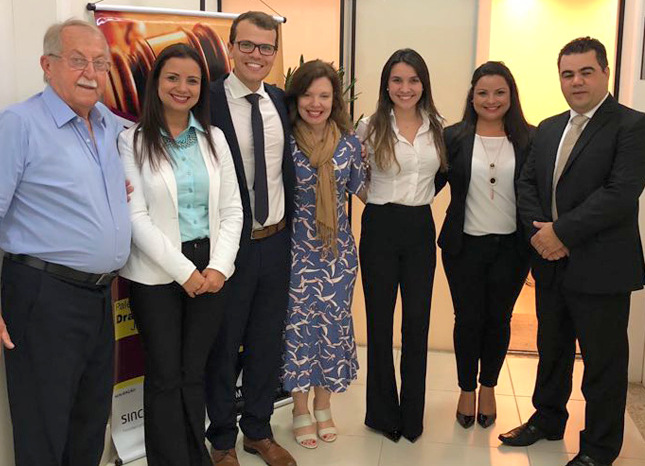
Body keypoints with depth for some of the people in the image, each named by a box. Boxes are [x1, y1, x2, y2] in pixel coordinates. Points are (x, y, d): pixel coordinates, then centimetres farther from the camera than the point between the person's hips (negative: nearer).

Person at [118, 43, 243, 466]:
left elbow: (232, 210, 6)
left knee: (194, 372, 13)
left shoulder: (214, 138, 8)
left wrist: (218, 266, -7)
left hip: (210, 271, 3)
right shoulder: (133, 142, -4)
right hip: (156, 273, -3)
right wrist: (183, 271, -13)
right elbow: (136, 218, -10)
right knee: (165, 375, 6)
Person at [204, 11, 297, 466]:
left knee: (268, 341, 17)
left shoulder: (281, 100, 6)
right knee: (223, 346, 11)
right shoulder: (207, 101, -13)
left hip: (277, 241, 5)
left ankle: (259, 429, 37)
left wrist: (288, 228, 8)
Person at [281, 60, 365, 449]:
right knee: (299, 323, 5)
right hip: (296, 247, -2)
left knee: (333, 322, 9)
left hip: (338, 247, 2)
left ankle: (324, 405, 29)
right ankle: (301, 410, 24)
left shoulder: (349, 141, -1)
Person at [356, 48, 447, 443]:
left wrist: (417, 200, 11)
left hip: (421, 229, 2)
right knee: (380, 321, 7)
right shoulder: (370, 128, -4)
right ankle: (383, 412, 23)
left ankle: (413, 414, 21)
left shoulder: (437, 128, 4)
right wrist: (374, 200, 4)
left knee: (418, 322, 6)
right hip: (380, 228, -2)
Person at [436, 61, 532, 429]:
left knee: (498, 319, 13)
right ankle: (467, 389, 30)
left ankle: (488, 387, 35)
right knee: (467, 320, 9)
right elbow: (431, 184, 0)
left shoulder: (529, 139, -2)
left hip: (511, 247, 1)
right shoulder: (453, 138, -1)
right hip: (465, 246, 0)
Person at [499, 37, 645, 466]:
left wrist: (562, 231, -20)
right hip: (551, 262, 6)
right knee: (552, 349, 21)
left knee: (603, 362, 8)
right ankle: (548, 419, 41)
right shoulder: (548, 129, 11)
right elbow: (528, 183, 8)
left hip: (601, 269, -6)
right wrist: (539, 230, -9)